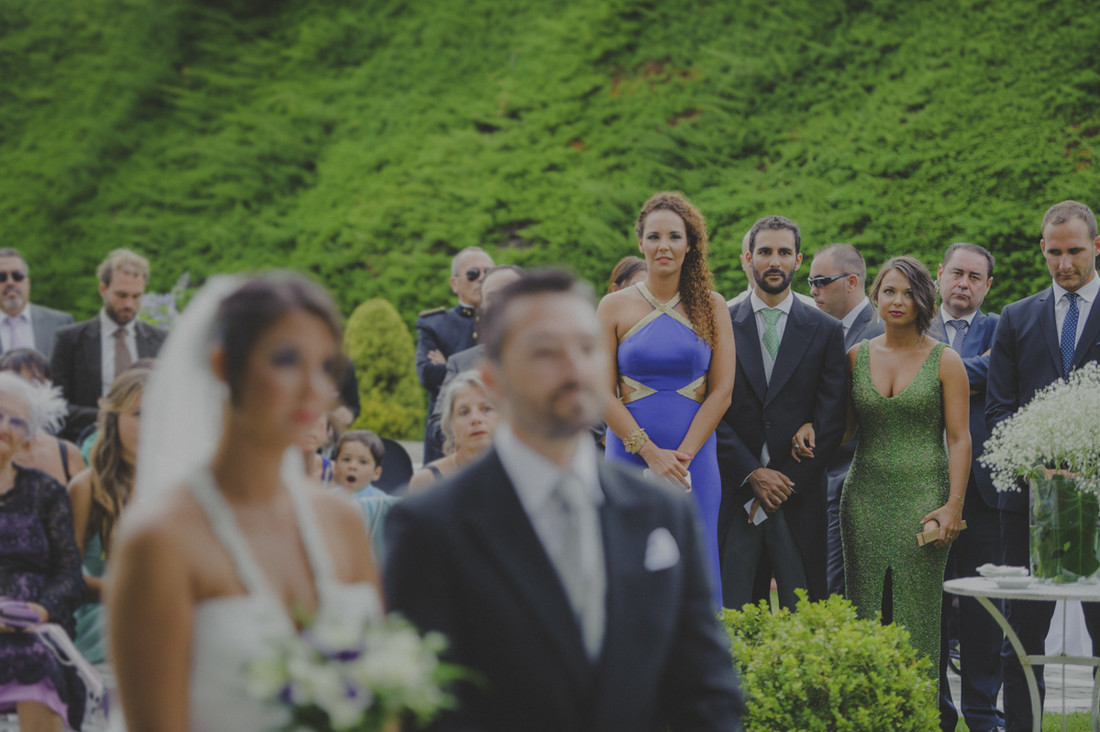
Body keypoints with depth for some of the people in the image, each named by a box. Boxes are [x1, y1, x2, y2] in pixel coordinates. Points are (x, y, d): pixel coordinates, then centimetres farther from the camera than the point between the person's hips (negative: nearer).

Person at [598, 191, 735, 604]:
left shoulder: (711, 306, 6)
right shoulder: (615, 307, 3)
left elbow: (721, 391, 1)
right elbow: (603, 394, -2)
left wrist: (682, 455, -9)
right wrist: (651, 453, -11)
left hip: (694, 459, 1)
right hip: (630, 456, -1)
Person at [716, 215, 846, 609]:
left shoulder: (826, 332, 8)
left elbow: (831, 421, 2)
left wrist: (787, 484, -6)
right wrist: (753, 474, -9)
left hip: (800, 498, 0)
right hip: (735, 494, 0)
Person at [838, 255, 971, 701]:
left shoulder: (944, 361, 0)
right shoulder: (856, 357, 9)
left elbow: (959, 439, -2)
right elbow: (844, 427, 13)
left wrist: (954, 505, -9)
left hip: (922, 497, -3)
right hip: (865, 496, 3)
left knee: (917, 615, -3)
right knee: (864, 613, 2)